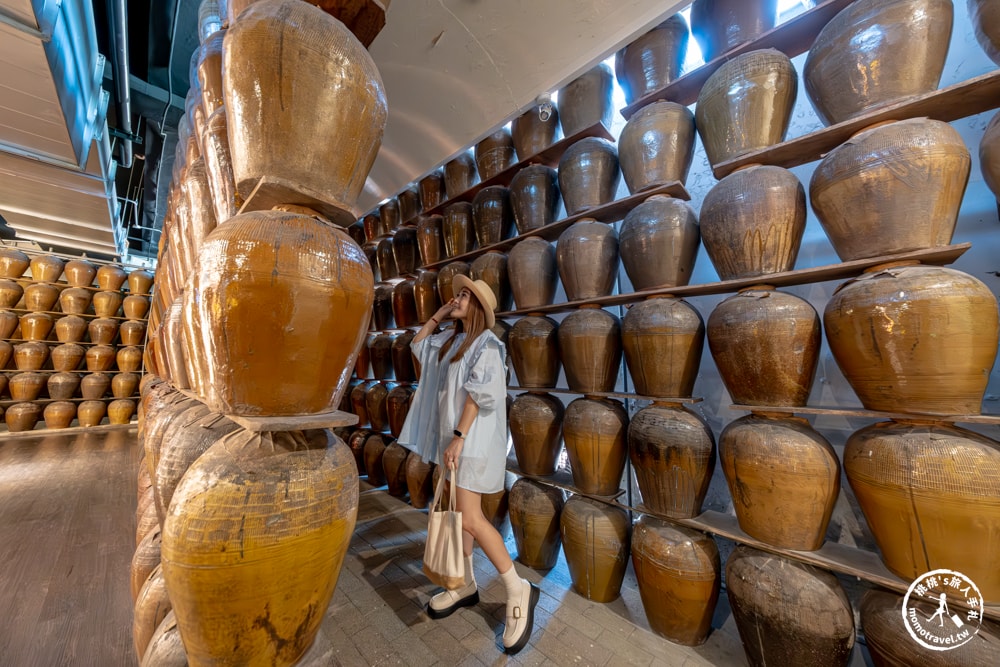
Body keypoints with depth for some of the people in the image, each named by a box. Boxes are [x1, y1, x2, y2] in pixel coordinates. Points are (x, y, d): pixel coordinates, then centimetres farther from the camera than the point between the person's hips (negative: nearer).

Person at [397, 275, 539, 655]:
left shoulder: (485, 343, -13)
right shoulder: (452, 339, 12)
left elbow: (478, 394, -20)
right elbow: (418, 343, 23)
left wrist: (458, 437, -23)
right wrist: (439, 314, 14)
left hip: (473, 438, -9)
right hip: (451, 434, 9)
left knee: (470, 519, -9)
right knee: (457, 511, 15)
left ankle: (518, 591, 10)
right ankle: (467, 585, 33)